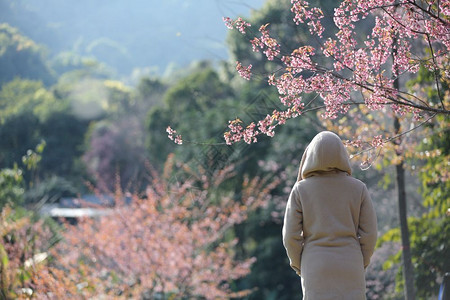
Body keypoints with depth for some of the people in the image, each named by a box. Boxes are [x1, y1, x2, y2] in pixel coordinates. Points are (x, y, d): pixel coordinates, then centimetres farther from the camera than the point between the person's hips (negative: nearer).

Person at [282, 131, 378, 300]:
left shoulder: (300, 190, -4)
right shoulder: (358, 188, -1)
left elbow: (291, 236, -5)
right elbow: (369, 233, -1)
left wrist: (299, 266, 10)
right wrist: (361, 264, 13)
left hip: (316, 269, -1)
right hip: (349, 269, 1)